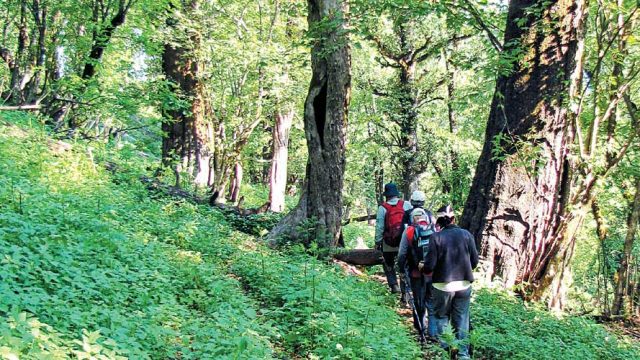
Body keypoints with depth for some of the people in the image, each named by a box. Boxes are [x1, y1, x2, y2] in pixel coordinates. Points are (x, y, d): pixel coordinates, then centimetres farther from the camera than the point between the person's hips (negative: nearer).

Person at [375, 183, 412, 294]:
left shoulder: (382, 208, -8)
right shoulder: (406, 205, -4)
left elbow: (379, 227, -6)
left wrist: (377, 242, 4)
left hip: (388, 244, -1)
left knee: (388, 264, 20)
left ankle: (393, 285, 6)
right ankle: (404, 291, 10)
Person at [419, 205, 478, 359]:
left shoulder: (436, 237, -12)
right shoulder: (466, 234, -5)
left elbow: (430, 266, -12)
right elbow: (475, 261, 1)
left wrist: (421, 268, 10)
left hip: (443, 285, -2)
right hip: (464, 285, 2)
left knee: (441, 317, 16)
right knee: (461, 320, 12)